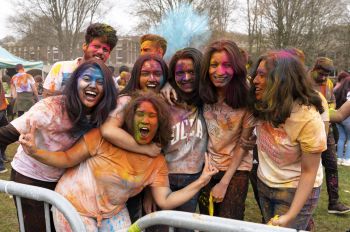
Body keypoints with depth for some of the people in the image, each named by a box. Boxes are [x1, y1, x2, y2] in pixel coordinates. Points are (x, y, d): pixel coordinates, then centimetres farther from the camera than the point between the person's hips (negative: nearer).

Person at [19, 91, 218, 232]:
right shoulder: (105, 137, -22)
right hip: (74, 205, -4)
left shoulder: (158, 162, -8)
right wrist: (35, 152, -31)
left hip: (112, 212, 4)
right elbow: (67, 159, -16)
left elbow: (165, 201, -10)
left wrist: (200, 182, -17)